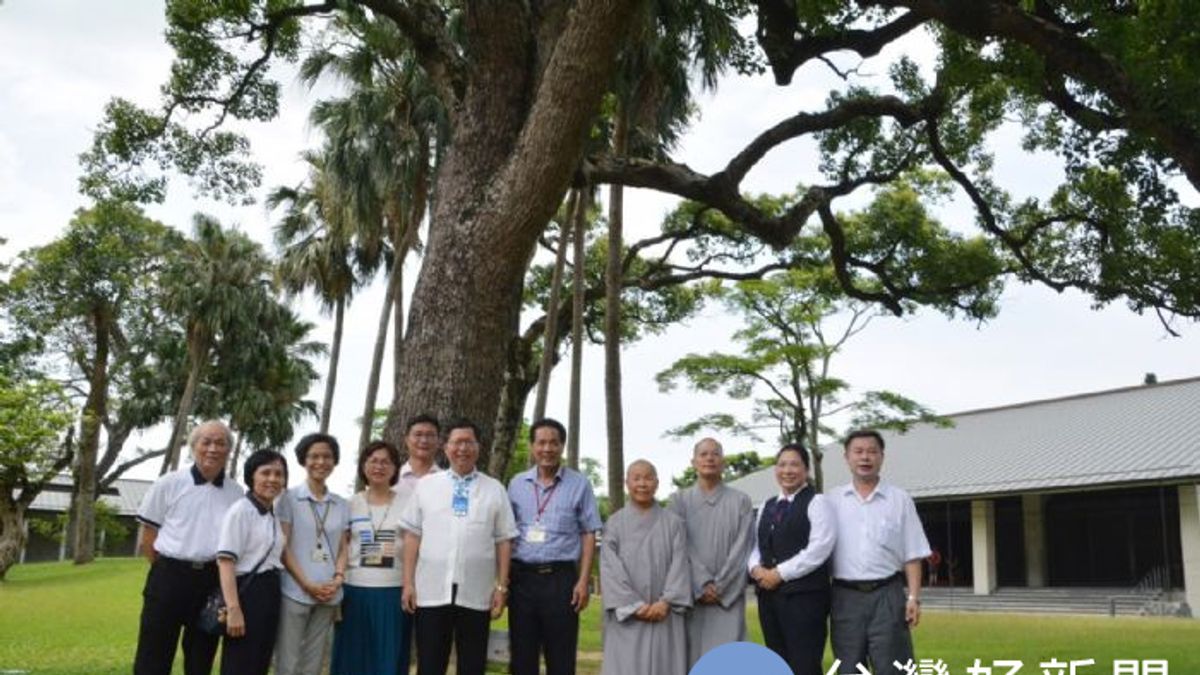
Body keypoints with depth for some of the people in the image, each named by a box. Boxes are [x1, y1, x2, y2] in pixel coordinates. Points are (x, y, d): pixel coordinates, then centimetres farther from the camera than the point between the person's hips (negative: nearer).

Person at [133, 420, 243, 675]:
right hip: (169, 578, -3)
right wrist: (169, 573, 2)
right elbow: (147, 538, 3)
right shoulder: (168, 484, -3)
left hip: (213, 582, 3)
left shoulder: (236, 493, 4)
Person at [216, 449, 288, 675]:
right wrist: (233, 608, -23)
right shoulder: (240, 510, -9)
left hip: (270, 593, 8)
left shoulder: (275, 515, 14)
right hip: (247, 592, -8)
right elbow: (226, 561, -16)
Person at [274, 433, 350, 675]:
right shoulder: (289, 499, 0)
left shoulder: (341, 505, 11)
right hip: (294, 591, -4)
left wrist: (338, 579, -5)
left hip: (328, 595, 4)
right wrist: (307, 584, -11)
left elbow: (343, 548, 13)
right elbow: (282, 547, -4)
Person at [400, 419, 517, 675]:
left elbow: (504, 540, 4)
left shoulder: (495, 489, 6)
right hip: (431, 592, 0)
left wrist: (501, 586, -2)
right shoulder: (425, 485, 7)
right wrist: (408, 583, 0)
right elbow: (412, 536, 5)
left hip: (475, 594, 0)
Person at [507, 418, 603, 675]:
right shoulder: (517, 484, 9)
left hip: (560, 578, -2)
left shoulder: (579, 484, 1)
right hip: (521, 577, 3)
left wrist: (583, 581, -6)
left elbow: (588, 534, 1)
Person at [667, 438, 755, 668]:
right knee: (693, 657, 0)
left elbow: (742, 548, 0)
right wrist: (702, 585, -11)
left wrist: (720, 587, -8)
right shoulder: (679, 500, 7)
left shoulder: (740, 501, 7)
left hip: (728, 596, 0)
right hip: (690, 594, 1)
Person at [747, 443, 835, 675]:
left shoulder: (816, 502, -3)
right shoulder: (766, 506, 18)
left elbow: (819, 548, -14)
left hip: (804, 594, -7)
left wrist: (780, 573, -14)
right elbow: (755, 545, 16)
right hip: (768, 594, 7)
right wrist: (756, 569, -7)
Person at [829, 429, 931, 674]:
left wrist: (913, 597, -5)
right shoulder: (832, 501, 6)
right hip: (846, 597, 1)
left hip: (887, 595, -1)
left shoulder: (899, 499, 4)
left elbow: (912, 555, 3)